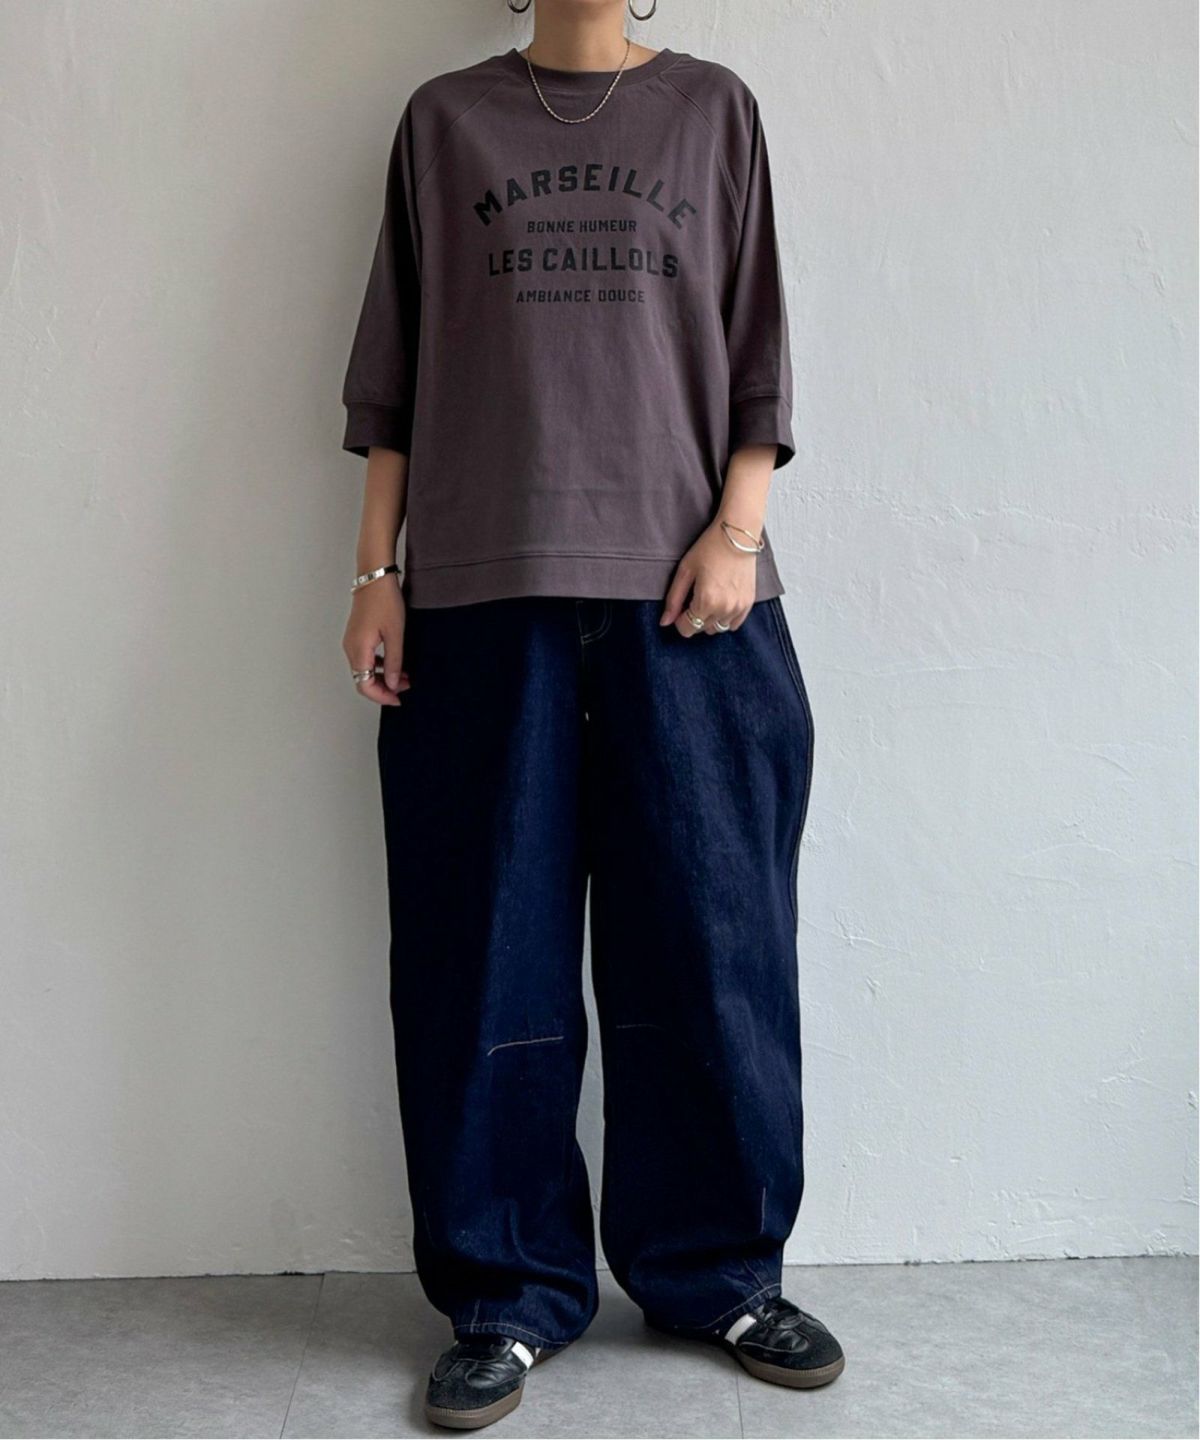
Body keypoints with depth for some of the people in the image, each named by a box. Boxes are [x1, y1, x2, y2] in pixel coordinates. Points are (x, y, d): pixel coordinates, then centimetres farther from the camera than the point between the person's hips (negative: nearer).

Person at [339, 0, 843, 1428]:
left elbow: (758, 350, 10)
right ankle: (509, 1296, 15)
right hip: (482, 599, 0)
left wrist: (736, 531, -4)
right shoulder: (445, 118, 14)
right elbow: (392, 372, 12)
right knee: (489, 949, 1)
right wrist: (376, 573, 4)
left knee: (708, 938, 2)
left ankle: (721, 1272, 19)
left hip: (685, 597, 0)